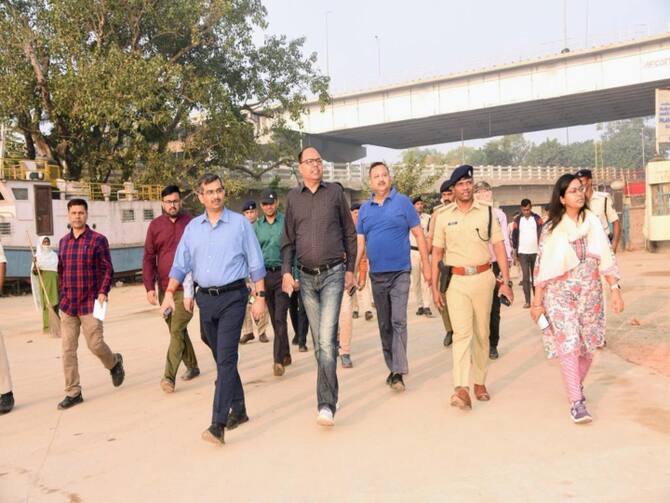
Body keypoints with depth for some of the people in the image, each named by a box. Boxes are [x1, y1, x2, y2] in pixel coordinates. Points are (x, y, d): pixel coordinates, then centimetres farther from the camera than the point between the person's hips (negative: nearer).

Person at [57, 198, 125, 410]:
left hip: (90, 303, -4)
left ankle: (115, 362, 30)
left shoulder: (98, 240, -4)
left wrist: (103, 292, -17)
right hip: (68, 305, 5)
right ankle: (73, 392, 10)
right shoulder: (64, 241, 11)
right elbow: (61, 271, 17)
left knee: (95, 344, -3)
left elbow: (108, 269, -5)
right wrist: (62, 297, 16)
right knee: (68, 349, 2)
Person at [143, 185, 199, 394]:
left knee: (177, 331, -11)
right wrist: (149, 287, -1)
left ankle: (169, 377, -10)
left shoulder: (190, 224, -1)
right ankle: (192, 366, 31)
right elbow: (149, 258, 6)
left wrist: (191, 289, -4)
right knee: (177, 330, 14)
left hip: (185, 288, -4)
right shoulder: (155, 225, 6)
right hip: (164, 288, 4)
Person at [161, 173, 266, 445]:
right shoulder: (193, 227, 10)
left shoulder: (240, 223, -1)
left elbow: (255, 264, 0)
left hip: (232, 297, -5)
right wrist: (169, 293, -3)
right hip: (205, 298, 5)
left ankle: (218, 424, -14)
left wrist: (260, 296, -5)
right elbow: (180, 264, 9)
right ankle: (238, 409, 29)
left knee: (226, 359, -12)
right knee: (222, 359, 14)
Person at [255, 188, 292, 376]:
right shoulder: (256, 226, 9)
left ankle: (279, 360, -8)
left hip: (282, 273, -4)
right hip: (265, 274, 4)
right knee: (275, 320, 11)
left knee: (280, 319, -10)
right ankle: (286, 355, 25)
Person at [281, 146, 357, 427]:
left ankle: (326, 404, -11)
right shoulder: (293, 197, 8)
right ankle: (328, 394, 24)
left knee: (327, 339, -13)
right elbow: (288, 239, 11)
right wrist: (286, 271, 1)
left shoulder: (335, 192, 2)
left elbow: (349, 233, 7)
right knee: (319, 341, 10)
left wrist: (350, 269, 4)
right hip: (307, 277, 3)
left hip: (333, 275, -3)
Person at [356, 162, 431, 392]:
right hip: (377, 275, 4)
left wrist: (426, 266, -5)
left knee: (398, 321, -12)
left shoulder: (402, 202, -1)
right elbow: (360, 243, 8)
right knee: (384, 325, 11)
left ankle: (398, 372, -10)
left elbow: (419, 235, -1)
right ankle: (392, 367, 24)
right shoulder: (364, 209, 9)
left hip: (399, 272, -4)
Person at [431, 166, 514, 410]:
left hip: (483, 277, 1)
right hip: (456, 280, -1)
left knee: (481, 333, 9)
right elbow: (437, 252, 8)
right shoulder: (443, 216, 5)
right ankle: (461, 388, -18)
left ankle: (480, 382, 22)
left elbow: (499, 246, 3)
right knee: (462, 332, -11)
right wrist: (434, 286, 4)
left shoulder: (487, 212, 5)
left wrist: (505, 281, -4)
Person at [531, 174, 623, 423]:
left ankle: (577, 385, 34)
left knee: (588, 345, 10)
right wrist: (537, 302, -5)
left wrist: (615, 289, -2)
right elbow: (542, 267, -4)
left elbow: (606, 257, 4)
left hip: (590, 293, 3)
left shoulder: (592, 221, 2)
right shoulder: (552, 228, -4)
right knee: (568, 345, -11)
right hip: (560, 293, -3)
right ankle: (576, 402, -6)